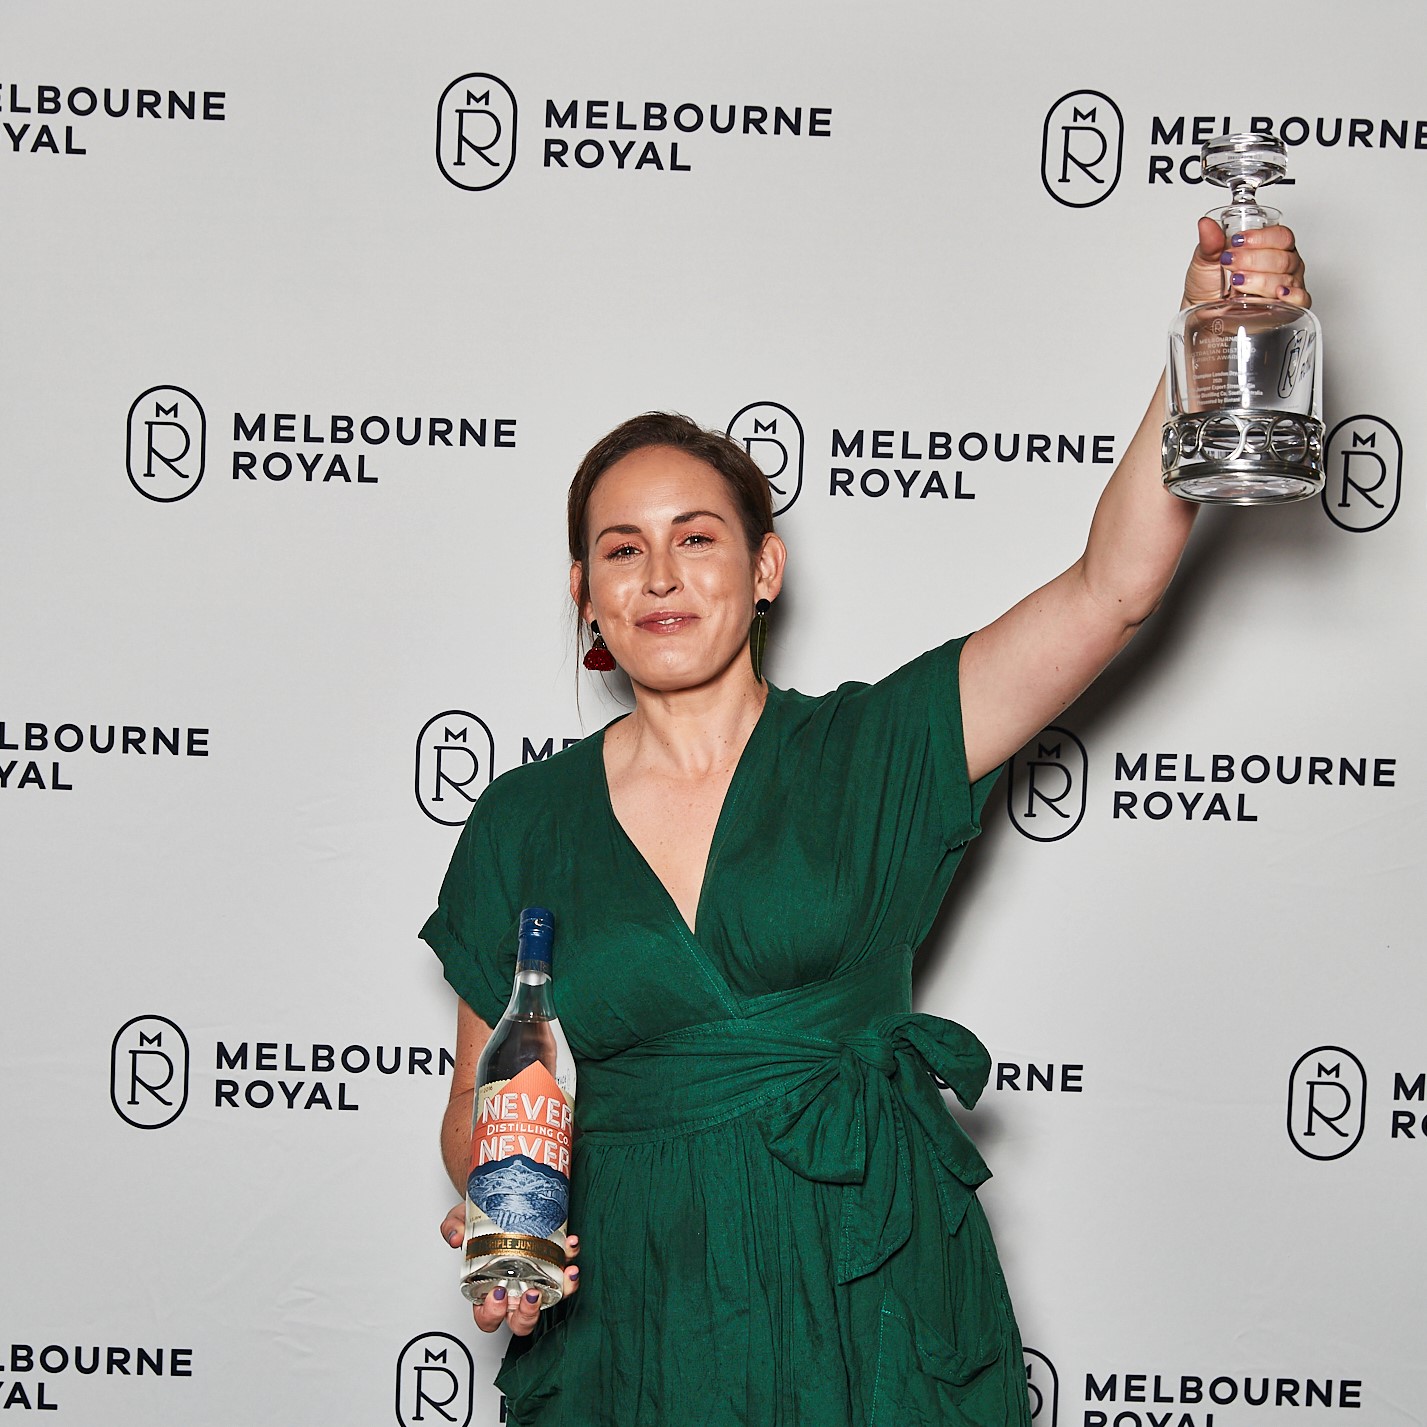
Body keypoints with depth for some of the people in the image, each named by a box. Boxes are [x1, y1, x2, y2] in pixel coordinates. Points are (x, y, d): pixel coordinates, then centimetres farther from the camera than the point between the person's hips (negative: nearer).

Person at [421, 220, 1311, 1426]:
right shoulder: (523, 822, 4)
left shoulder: (872, 750, -1)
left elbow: (1113, 586, -10)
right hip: (629, 1317, 1)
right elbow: (484, 1094, 9)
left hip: (870, 1315, -1)